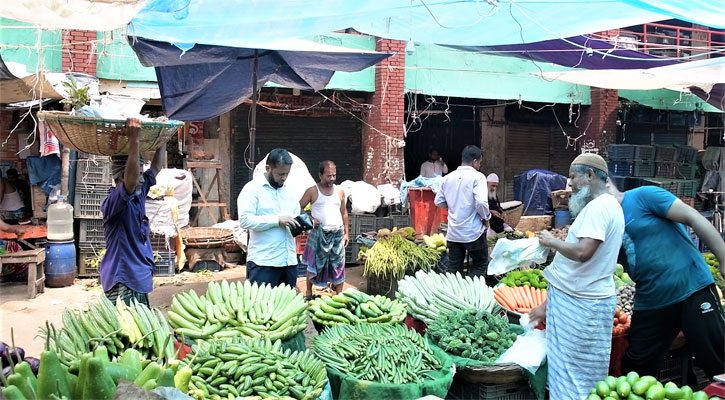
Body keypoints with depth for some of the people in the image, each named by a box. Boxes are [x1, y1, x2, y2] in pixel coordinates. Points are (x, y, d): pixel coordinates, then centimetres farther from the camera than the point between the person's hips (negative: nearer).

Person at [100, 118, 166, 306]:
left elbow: (156, 167, 19)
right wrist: (134, 140, -39)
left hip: (140, 276, 9)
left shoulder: (139, 193, 7)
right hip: (122, 279, -9)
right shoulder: (114, 201, -18)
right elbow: (132, 178, -37)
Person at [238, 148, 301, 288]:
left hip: (289, 261, 6)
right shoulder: (252, 188, -5)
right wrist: (277, 220, -20)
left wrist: (301, 224, -1)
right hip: (263, 262, -6)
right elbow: (245, 220, -16)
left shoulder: (289, 191, 15)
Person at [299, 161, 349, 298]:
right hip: (319, 234, -3)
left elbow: (344, 212, 13)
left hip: (337, 234, 3)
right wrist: (311, 219, -15)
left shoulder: (340, 191, 7)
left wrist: (346, 233, 10)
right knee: (314, 265, 4)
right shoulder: (312, 191, -5)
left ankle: (339, 295, 13)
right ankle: (309, 293, 16)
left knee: (338, 266, 5)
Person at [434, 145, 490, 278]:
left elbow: (438, 202, 10)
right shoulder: (477, 177, -11)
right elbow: (481, 202, -22)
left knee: (453, 268, 11)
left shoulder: (448, 178, 5)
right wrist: (486, 217, -5)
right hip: (473, 231, -5)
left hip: (453, 232, 5)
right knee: (479, 265, 10)